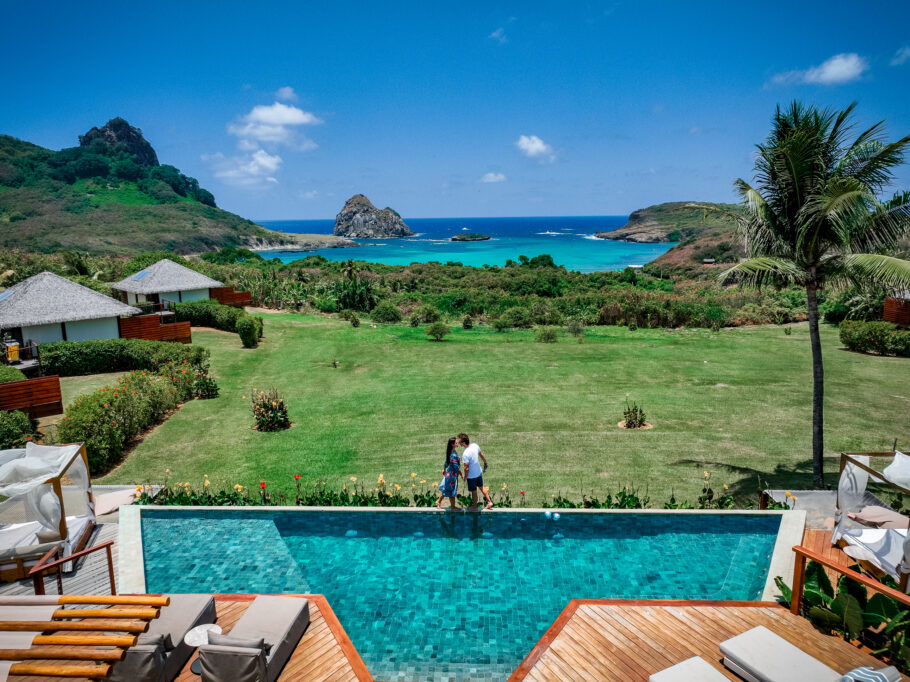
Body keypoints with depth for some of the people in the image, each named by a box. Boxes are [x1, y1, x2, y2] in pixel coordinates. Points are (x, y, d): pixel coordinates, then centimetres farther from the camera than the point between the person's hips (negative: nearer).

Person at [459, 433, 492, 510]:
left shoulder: (465, 454, -32)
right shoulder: (475, 445, -12)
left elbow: (466, 468, -24)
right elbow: (481, 455, 5)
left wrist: (465, 477, -7)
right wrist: (485, 463, 22)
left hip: (471, 476, -6)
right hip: (479, 472, 6)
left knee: (474, 492, 15)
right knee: (481, 487, 26)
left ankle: (474, 507, 34)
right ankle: (489, 502, 35)